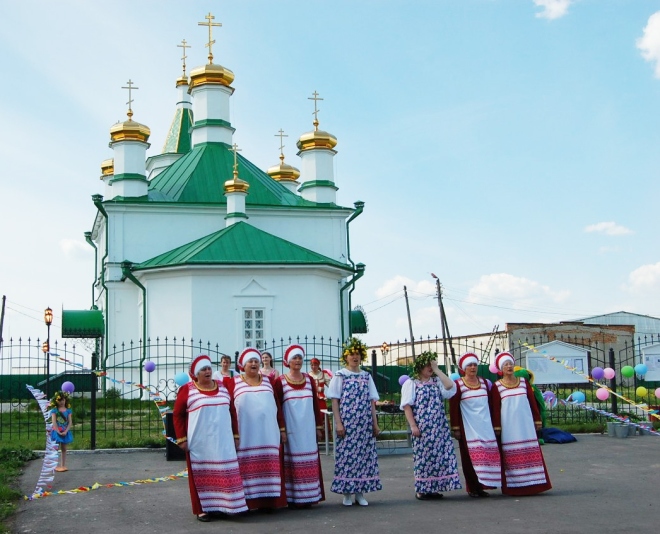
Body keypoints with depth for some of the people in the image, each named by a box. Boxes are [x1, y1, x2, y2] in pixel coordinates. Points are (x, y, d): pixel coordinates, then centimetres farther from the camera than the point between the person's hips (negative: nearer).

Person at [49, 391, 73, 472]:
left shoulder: (68, 410, 4)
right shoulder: (54, 410, -4)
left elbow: (70, 422, 0)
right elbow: (54, 422, -11)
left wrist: (65, 431, -12)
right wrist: (58, 432, -17)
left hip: (65, 432, 3)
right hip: (57, 431, -3)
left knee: (64, 449, 8)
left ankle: (63, 465, 14)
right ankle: (57, 466, 0)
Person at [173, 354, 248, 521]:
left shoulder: (223, 387, 9)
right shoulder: (187, 390, -3)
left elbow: (232, 412, 13)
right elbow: (178, 415, 0)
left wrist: (235, 434, 10)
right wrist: (181, 438, -5)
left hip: (223, 441, 4)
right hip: (199, 442, -3)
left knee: (224, 472, 4)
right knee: (202, 475, 1)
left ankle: (223, 506, 13)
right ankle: (203, 509, 8)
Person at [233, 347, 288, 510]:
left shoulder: (268, 381, 13)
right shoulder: (234, 383, 4)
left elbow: (277, 406, 13)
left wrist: (282, 429, 9)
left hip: (268, 434, 3)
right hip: (246, 435, -2)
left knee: (269, 467, 1)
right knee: (247, 468, -4)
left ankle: (268, 500, 6)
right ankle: (249, 501, 0)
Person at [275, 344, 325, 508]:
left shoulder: (309, 380, 9)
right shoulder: (280, 381, -3)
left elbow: (315, 403, 11)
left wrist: (318, 426, 9)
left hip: (308, 429, 4)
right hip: (291, 429, -4)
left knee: (308, 463, 5)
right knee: (292, 463, -2)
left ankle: (308, 497, 12)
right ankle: (293, 498, 4)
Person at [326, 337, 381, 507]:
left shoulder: (366, 376, 11)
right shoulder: (340, 375, 2)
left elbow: (371, 401, 12)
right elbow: (335, 400, -1)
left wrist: (375, 423, 6)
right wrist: (338, 423, -10)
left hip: (364, 423, 3)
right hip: (347, 422, -3)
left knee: (365, 454, 2)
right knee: (346, 455, -3)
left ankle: (360, 492, 10)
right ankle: (347, 493, 5)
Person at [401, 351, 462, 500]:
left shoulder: (437, 381, 14)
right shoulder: (411, 383, 2)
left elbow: (450, 387, -7)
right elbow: (407, 406, -5)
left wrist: (437, 370, -5)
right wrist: (413, 425, -14)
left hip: (439, 427, 4)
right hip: (422, 428, -4)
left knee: (439, 455, 2)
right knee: (423, 457, -2)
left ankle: (433, 487, 11)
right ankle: (421, 489, 7)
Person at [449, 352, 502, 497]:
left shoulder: (485, 383, 11)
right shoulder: (458, 385, -3)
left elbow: (491, 404, 18)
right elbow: (453, 407, -5)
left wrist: (494, 424, 16)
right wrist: (455, 428, -8)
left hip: (485, 426, 5)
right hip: (468, 428, -4)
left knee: (487, 454, 1)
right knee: (471, 456, -4)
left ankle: (482, 486, 8)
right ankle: (472, 488, 1)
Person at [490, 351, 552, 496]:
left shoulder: (523, 381, 9)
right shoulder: (497, 386, 1)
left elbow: (532, 402, 11)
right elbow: (496, 408, 0)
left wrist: (537, 420, 8)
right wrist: (497, 427, -4)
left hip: (526, 423, 3)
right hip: (508, 426, -2)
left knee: (529, 452, 1)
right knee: (511, 455, -2)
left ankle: (532, 484, 6)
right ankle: (512, 486, 2)